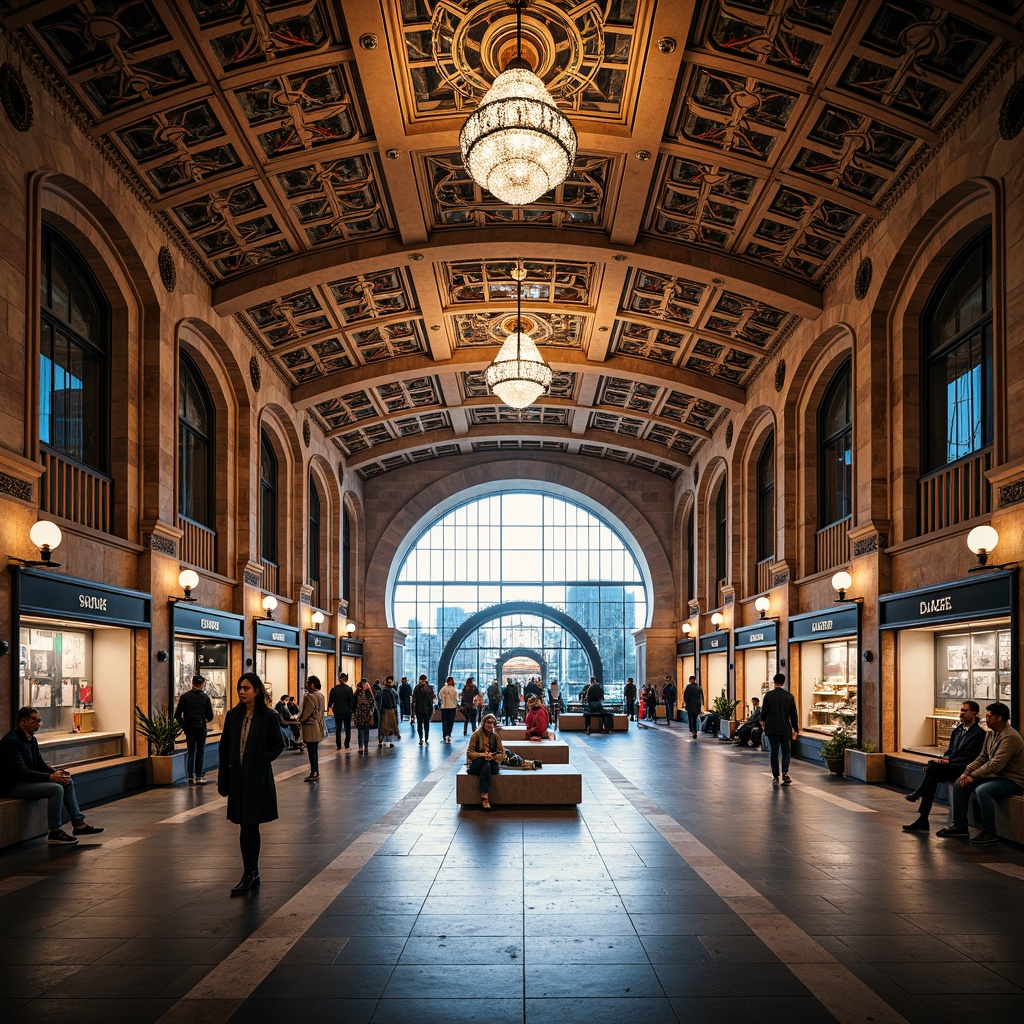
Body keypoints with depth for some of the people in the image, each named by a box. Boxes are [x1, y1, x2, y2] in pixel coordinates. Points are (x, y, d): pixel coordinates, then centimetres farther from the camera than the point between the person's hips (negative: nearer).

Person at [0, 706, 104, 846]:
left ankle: (78, 824, 3)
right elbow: (21, 772, -26)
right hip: (13, 786, -10)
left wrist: (55, 772, -6)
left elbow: (40, 764, 14)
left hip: (27, 780, 10)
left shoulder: (31, 739, 11)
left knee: (67, 782, 2)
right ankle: (54, 833, -16)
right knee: (56, 788, -25)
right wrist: (50, 777, -26)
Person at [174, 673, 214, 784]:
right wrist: (206, 719, 20)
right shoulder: (205, 697, -4)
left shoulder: (184, 697, -1)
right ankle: (198, 776, 5)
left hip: (189, 728, 1)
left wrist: (183, 725, 13)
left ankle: (191, 777, 5)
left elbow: (177, 715, -1)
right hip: (201, 728, -1)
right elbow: (210, 716, -3)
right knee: (200, 751, 8)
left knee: (190, 752, 8)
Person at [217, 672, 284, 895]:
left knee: (250, 826, -4)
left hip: (258, 779, -4)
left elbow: (278, 745, -1)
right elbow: (224, 748, 7)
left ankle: (249, 875, 3)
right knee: (245, 827, 9)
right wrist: (223, 779, 5)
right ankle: (252, 874, 19)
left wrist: (261, 761, -12)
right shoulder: (233, 716, 5)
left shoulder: (268, 716, -7)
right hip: (238, 778, 4)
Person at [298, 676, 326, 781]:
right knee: (314, 751, 15)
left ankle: (314, 774, -1)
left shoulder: (310, 696, -18)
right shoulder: (320, 695, 11)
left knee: (311, 751, -4)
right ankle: (315, 773, 20)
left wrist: (300, 721, -1)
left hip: (310, 727, -9)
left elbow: (307, 712, -17)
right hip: (318, 726, 9)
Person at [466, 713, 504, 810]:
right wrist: (482, 755, -22)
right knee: (485, 761, -36)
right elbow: (469, 753, -6)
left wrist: (492, 757, -19)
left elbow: (501, 754, 3)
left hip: (492, 764, 2)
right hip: (476, 765, -2)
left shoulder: (496, 736, 7)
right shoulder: (476, 735, -1)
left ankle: (484, 797, -39)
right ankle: (485, 796, -41)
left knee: (486, 766, -35)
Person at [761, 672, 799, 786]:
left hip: (772, 728, -1)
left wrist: (764, 720, 17)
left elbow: (764, 711, -4)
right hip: (785, 728, 1)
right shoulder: (789, 696, -1)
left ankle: (775, 777, 5)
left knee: (774, 752, 5)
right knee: (786, 751, 12)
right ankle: (785, 772, -8)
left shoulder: (769, 695, -7)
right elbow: (793, 714, 3)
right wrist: (795, 729, 12)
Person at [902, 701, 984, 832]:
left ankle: (918, 793, -14)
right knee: (933, 778, -25)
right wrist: (943, 760, -2)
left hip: (965, 770, -7)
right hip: (951, 768, 7)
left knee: (934, 766, -31)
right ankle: (922, 821, -29)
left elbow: (969, 757, -13)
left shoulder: (979, 733, -6)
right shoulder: (957, 730, 20)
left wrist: (948, 761, -19)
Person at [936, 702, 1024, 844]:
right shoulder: (990, 734, 9)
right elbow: (982, 758, 11)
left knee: (982, 790, -34)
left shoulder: (1010, 737, -22)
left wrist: (973, 776, -21)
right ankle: (960, 826, 5)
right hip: (995, 775, 10)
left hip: (1012, 780, -10)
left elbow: (995, 765, -28)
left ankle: (989, 832, -19)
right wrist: (966, 772, -4)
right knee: (959, 784, 1)